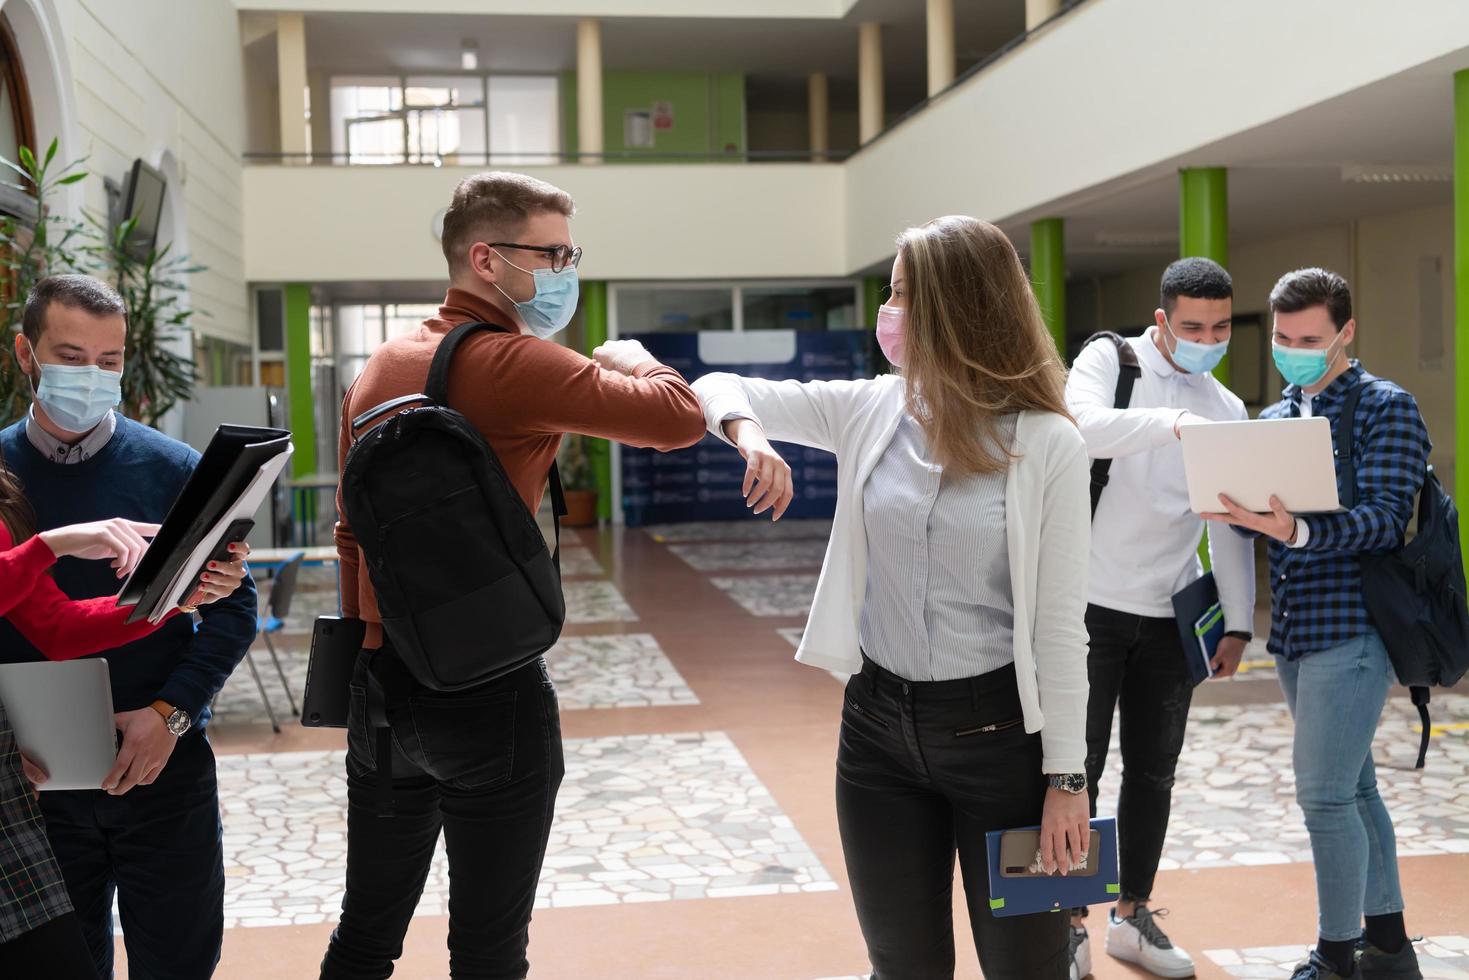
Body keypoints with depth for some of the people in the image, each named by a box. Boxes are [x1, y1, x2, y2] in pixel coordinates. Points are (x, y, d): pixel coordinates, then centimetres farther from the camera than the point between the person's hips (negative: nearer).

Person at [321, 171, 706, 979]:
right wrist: (632, 360, 3)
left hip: (380, 683, 8)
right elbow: (678, 418, -18)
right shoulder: (513, 364, -16)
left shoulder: (381, 368, 9)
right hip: (488, 693, -7)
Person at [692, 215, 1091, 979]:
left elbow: (1060, 623, -9)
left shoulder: (1047, 443, -11)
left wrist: (1066, 775, -9)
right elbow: (717, 388, 5)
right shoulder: (869, 411, 0)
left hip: (999, 728, -4)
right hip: (877, 724, 4)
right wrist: (747, 432, -18)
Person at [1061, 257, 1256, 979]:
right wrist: (1171, 422, -40)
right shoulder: (1109, 361, -3)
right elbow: (1085, 429, -26)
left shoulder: (1227, 410, 10)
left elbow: (1231, 525, 10)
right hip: (1091, 605, -4)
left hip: (1169, 616, 5)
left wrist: (1238, 623, 5)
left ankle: (1133, 916, 24)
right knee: (1078, 768, 1)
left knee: (1153, 771, 10)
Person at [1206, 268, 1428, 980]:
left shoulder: (1386, 408, -6)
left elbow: (1384, 519, -16)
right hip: (1293, 630, 7)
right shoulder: (1274, 419, 15)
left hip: (1350, 628, -7)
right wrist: (1237, 511, -10)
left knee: (1325, 792, -9)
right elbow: (1264, 515, 13)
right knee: (1350, 786, 14)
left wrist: (1296, 531, -31)